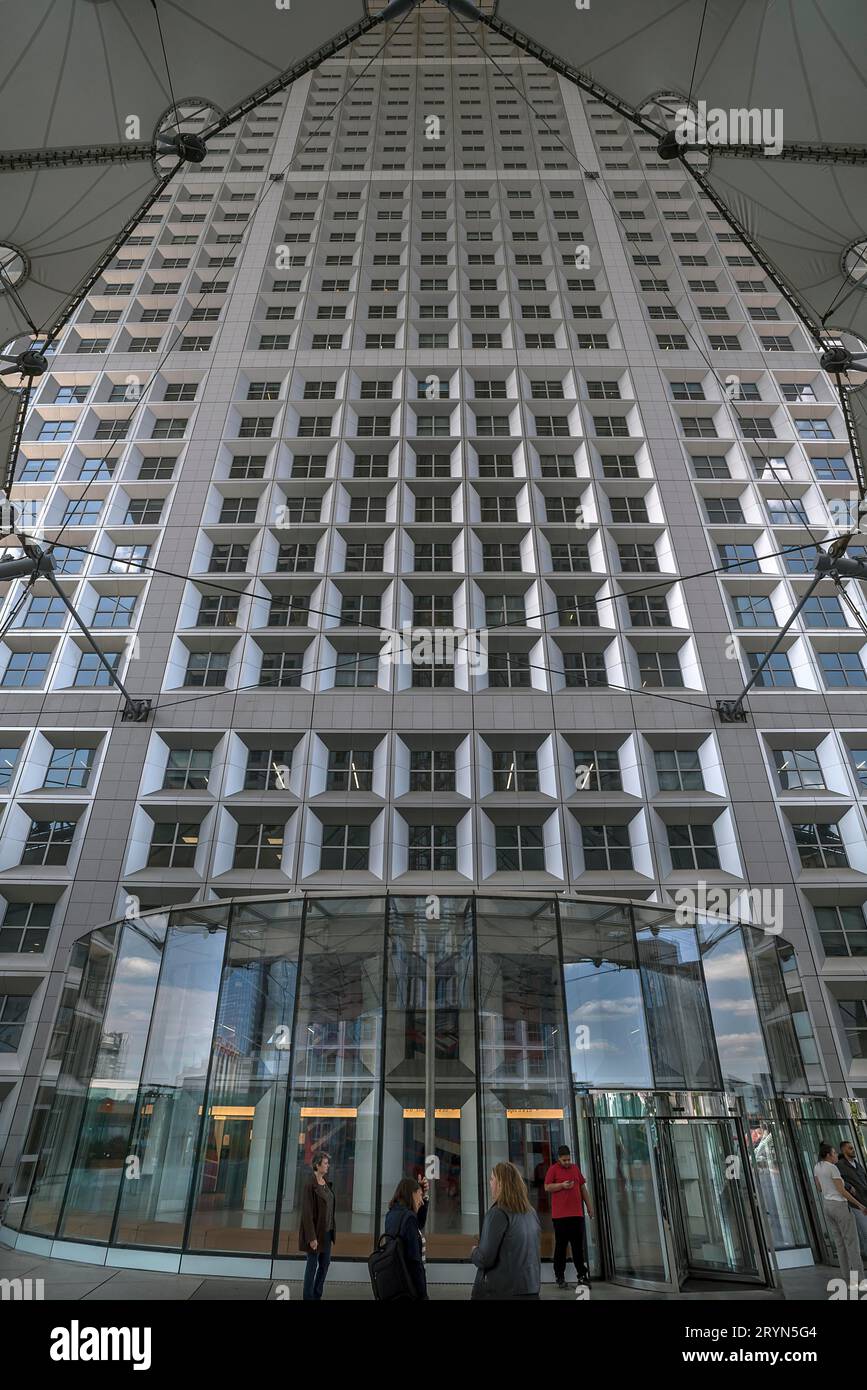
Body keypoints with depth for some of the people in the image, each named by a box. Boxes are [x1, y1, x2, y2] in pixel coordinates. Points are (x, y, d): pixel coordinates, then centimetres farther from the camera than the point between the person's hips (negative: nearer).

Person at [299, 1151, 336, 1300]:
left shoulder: (326, 1182, 5)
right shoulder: (310, 1185, -20)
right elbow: (307, 1212, -20)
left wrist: (333, 1229, 11)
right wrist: (312, 1237, -19)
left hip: (327, 1230, 8)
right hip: (315, 1230, -8)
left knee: (325, 1263, 16)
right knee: (312, 1264, 5)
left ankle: (317, 1295, 31)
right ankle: (308, 1296, 20)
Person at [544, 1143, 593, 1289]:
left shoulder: (575, 1168, 13)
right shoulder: (553, 1169, -1)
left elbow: (583, 1188, 19)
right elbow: (547, 1187, -6)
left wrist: (589, 1206, 17)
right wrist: (562, 1185, -16)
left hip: (577, 1214, 4)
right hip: (560, 1215, -4)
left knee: (578, 1246, 6)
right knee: (560, 1246, 1)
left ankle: (581, 1275, 14)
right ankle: (560, 1277, 9)